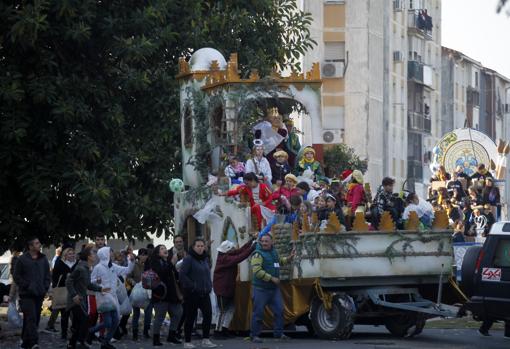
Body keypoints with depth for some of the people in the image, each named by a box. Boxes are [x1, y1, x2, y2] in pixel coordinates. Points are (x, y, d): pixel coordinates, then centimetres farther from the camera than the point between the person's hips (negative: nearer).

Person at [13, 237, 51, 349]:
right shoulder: (22, 259, -4)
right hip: (27, 295, -6)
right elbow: (17, 276, -3)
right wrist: (27, 286, -11)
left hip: (39, 294, 6)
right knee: (31, 318, -17)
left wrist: (45, 287, 4)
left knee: (35, 319, 8)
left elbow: (47, 275, 19)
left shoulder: (43, 259, 12)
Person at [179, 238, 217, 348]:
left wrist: (209, 286, 12)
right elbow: (182, 275, -17)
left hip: (204, 293, 6)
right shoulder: (188, 259, -10)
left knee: (208, 314, -5)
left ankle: (205, 340, 3)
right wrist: (192, 286, -19)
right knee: (190, 317, 0)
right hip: (192, 294, -6)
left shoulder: (205, 259, 13)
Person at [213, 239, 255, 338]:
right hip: (222, 288, -10)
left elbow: (240, 250, 2)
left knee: (231, 308, 11)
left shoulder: (229, 255, 8)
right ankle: (218, 330, 5)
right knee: (223, 310, -3)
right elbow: (238, 258, -32)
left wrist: (252, 240, -5)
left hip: (228, 288, 10)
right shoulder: (224, 258, -22)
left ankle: (224, 328, 16)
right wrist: (251, 249, -33)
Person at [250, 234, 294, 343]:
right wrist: (272, 278, -22)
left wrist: (288, 259, 18)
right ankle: (254, 335, 4)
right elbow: (257, 271, -23)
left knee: (279, 310, 7)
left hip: (274, 288, 7)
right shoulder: (258, 254, -13)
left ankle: (279, 333, 15)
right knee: (258, 312, -3)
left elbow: (279, 261, 36)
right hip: (261, 289, -7)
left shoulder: (273, 252, 13)